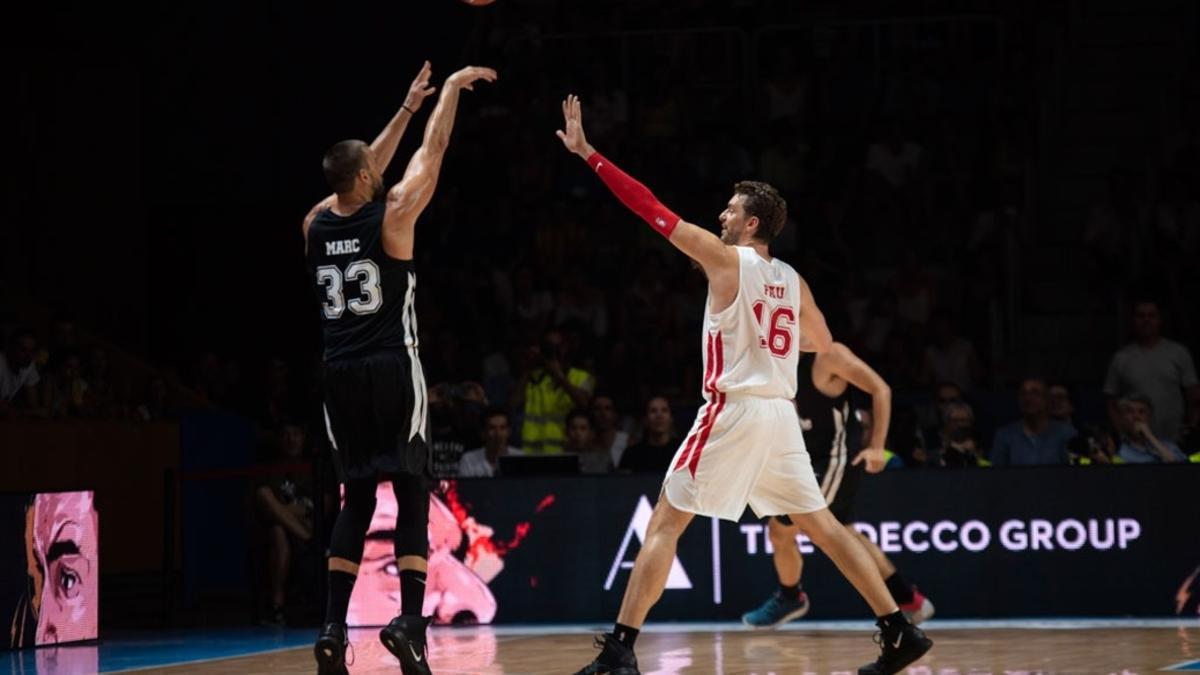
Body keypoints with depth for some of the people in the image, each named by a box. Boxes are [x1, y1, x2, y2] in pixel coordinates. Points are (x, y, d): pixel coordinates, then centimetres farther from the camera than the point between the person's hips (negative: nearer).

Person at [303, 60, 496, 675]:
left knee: (356, 500, 11)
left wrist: (408, 107, 31)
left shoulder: (315, 225, 8)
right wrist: (452, 89, 19)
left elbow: (363, 169, 23)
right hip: (392, 370, -5)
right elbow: (433, 152, 4)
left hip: (339, 375, 5)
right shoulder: (392, 215, -6)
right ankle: (410, 621, -18)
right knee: (412, 496, -2)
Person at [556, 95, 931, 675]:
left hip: (734, 409, -6)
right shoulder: (791, 280, 13)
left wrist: (588, 153, -4)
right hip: (780, 413, 7)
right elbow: (822, 341, 28)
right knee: (821, 525, 14)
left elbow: (652, 210, -7)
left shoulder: (726, 259, -5)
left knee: (664, 524, -3)